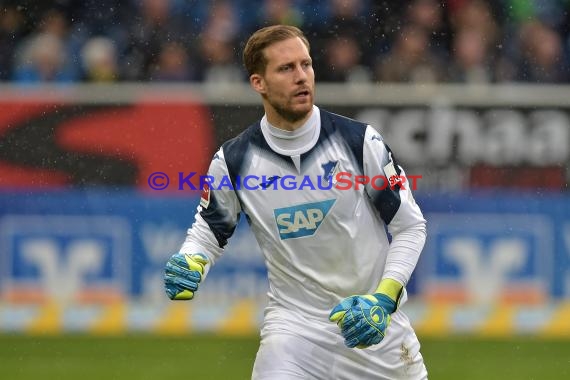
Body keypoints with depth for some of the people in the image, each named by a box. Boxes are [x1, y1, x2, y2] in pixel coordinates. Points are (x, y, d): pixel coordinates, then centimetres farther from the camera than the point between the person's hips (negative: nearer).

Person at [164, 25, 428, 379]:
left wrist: (384, 299, -14)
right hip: (294, 320, -1)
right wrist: (190, 265, -13)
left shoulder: (360, 141, -9)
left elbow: (410, 226, -2)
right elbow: (209, 230, 10)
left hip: (377, 321, 1)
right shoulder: (233, 161, -6)